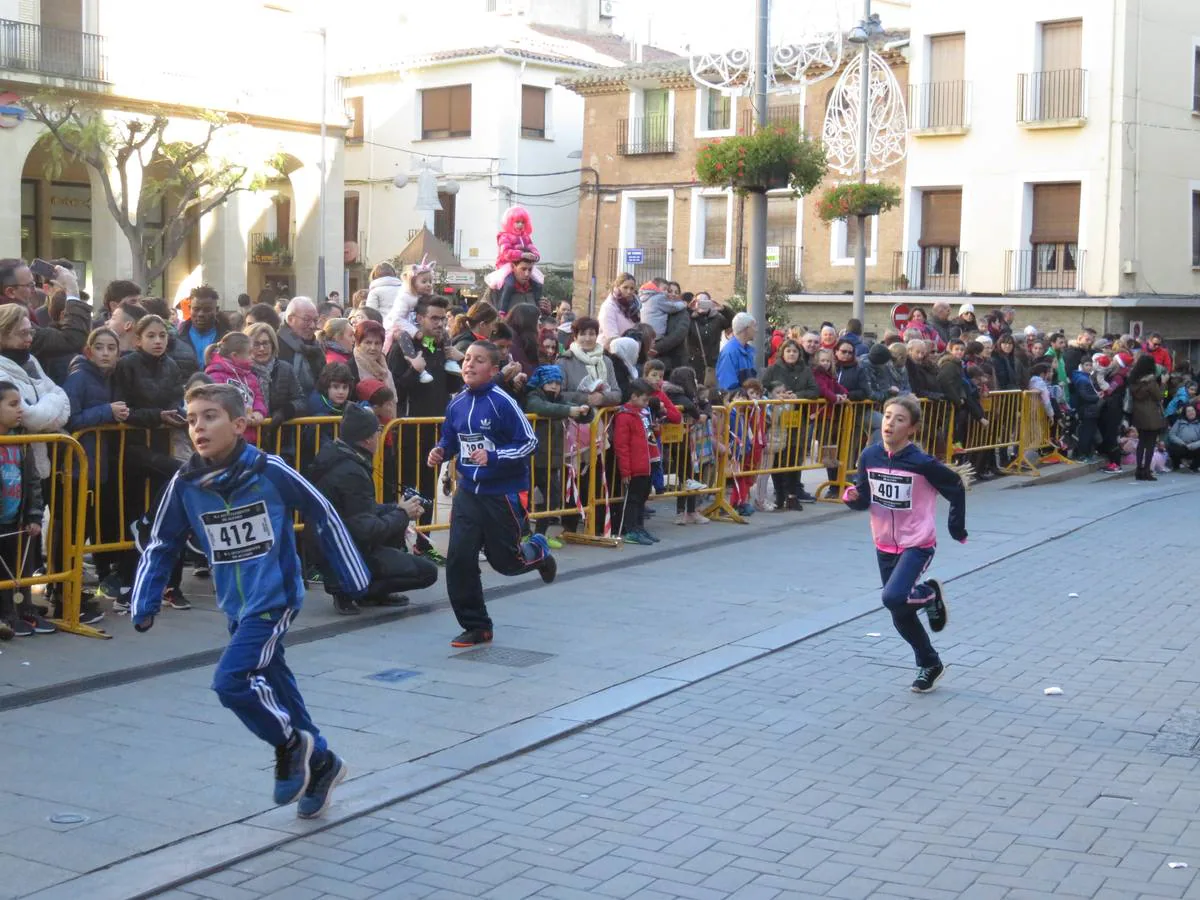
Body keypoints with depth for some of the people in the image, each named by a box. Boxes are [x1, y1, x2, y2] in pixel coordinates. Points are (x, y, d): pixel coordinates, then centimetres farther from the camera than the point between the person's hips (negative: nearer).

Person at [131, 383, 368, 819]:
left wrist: (352, 577, 2)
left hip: (276, 599, -5)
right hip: (236, 607, 5)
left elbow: (322, 515, -3)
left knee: (232, 680, -19)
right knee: (273, 687, 15)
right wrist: (144, 604, -2)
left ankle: (290, 745, 6)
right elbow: (161, 545, 7)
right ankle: (319, 762, 36)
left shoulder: (270, 471, -15)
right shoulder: (184, 484, -5)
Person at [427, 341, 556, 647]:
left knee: (505, 561, 8)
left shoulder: (502, 403, -16)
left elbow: (530, 442, -14)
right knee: (459, 559, -5)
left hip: (503, 493, -5)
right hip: (468, 492, 5)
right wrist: (439, 453, -5)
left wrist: (493, 457, -25)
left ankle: (538, 551, 44)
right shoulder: (457, 404, 2)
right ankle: (476, 626, 10)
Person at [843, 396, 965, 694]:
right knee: (901, 617, 14)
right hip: (885, 546, 5)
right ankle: (930, 665, 37)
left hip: (917, 545, -5)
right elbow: (864, 499, 5)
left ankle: (930, 594, 8)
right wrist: (852, 497, -18)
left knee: (893, 598, -26)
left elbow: (956, 488, -4)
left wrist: (957, 529, 2)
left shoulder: (922, 463, -18)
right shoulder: (870, 456, -6)